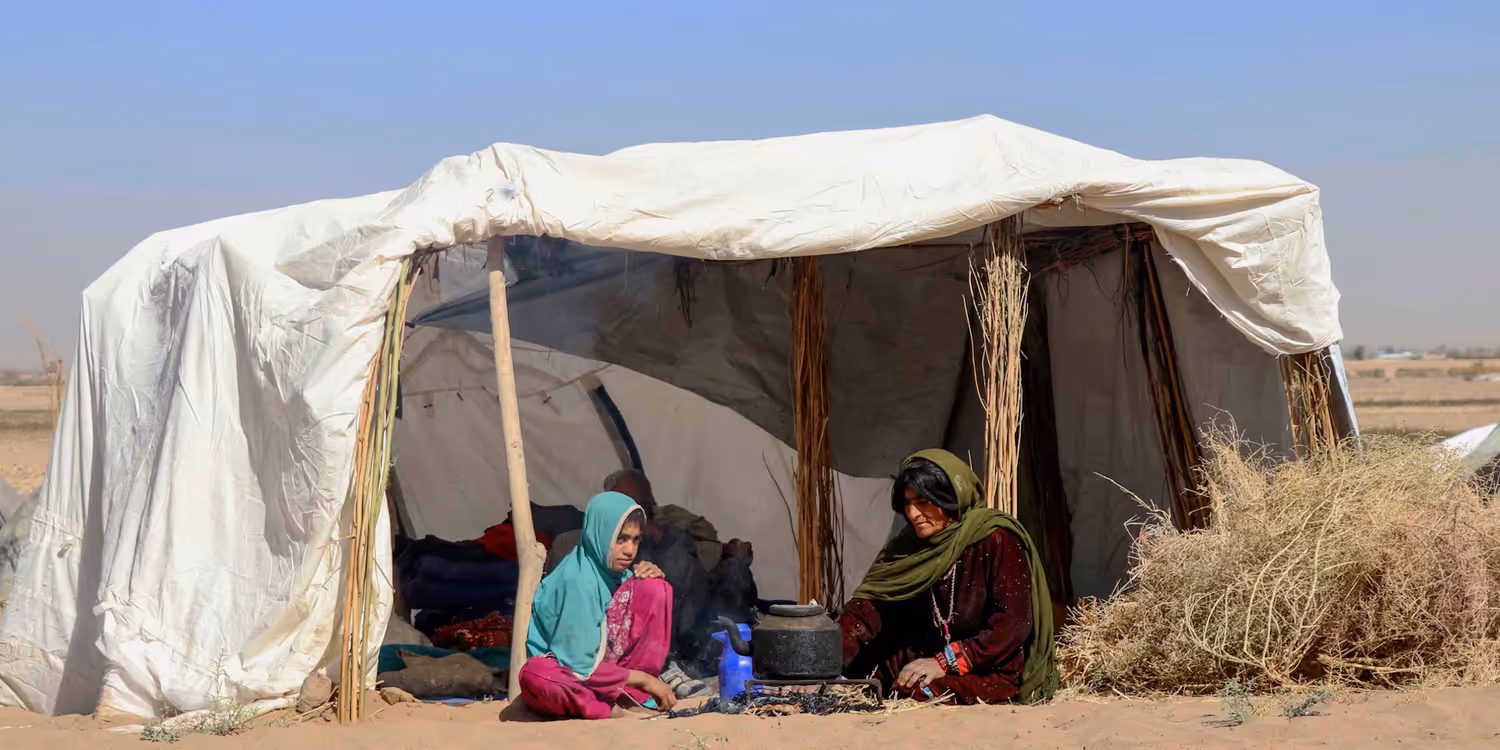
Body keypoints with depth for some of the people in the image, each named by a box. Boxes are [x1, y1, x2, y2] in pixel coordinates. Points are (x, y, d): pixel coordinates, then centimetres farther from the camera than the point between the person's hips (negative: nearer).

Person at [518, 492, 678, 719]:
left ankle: (632, 692, -12)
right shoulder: (577, 579, -24)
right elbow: (580, 667, -23)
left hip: (603, 662, 6)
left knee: (654, 589, -10)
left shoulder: (611, 566, -4)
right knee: (534, 678, -43)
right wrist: (641, 678, -19)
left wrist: (654, 577, -11)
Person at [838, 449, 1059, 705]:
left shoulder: (996, 541, -15)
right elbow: (870, 605, -8)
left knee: (917, 690, -28)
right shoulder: (909, 545, 3)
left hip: (999, 672, -6)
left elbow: (1012, 624, -21)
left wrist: (946, 663, -23)